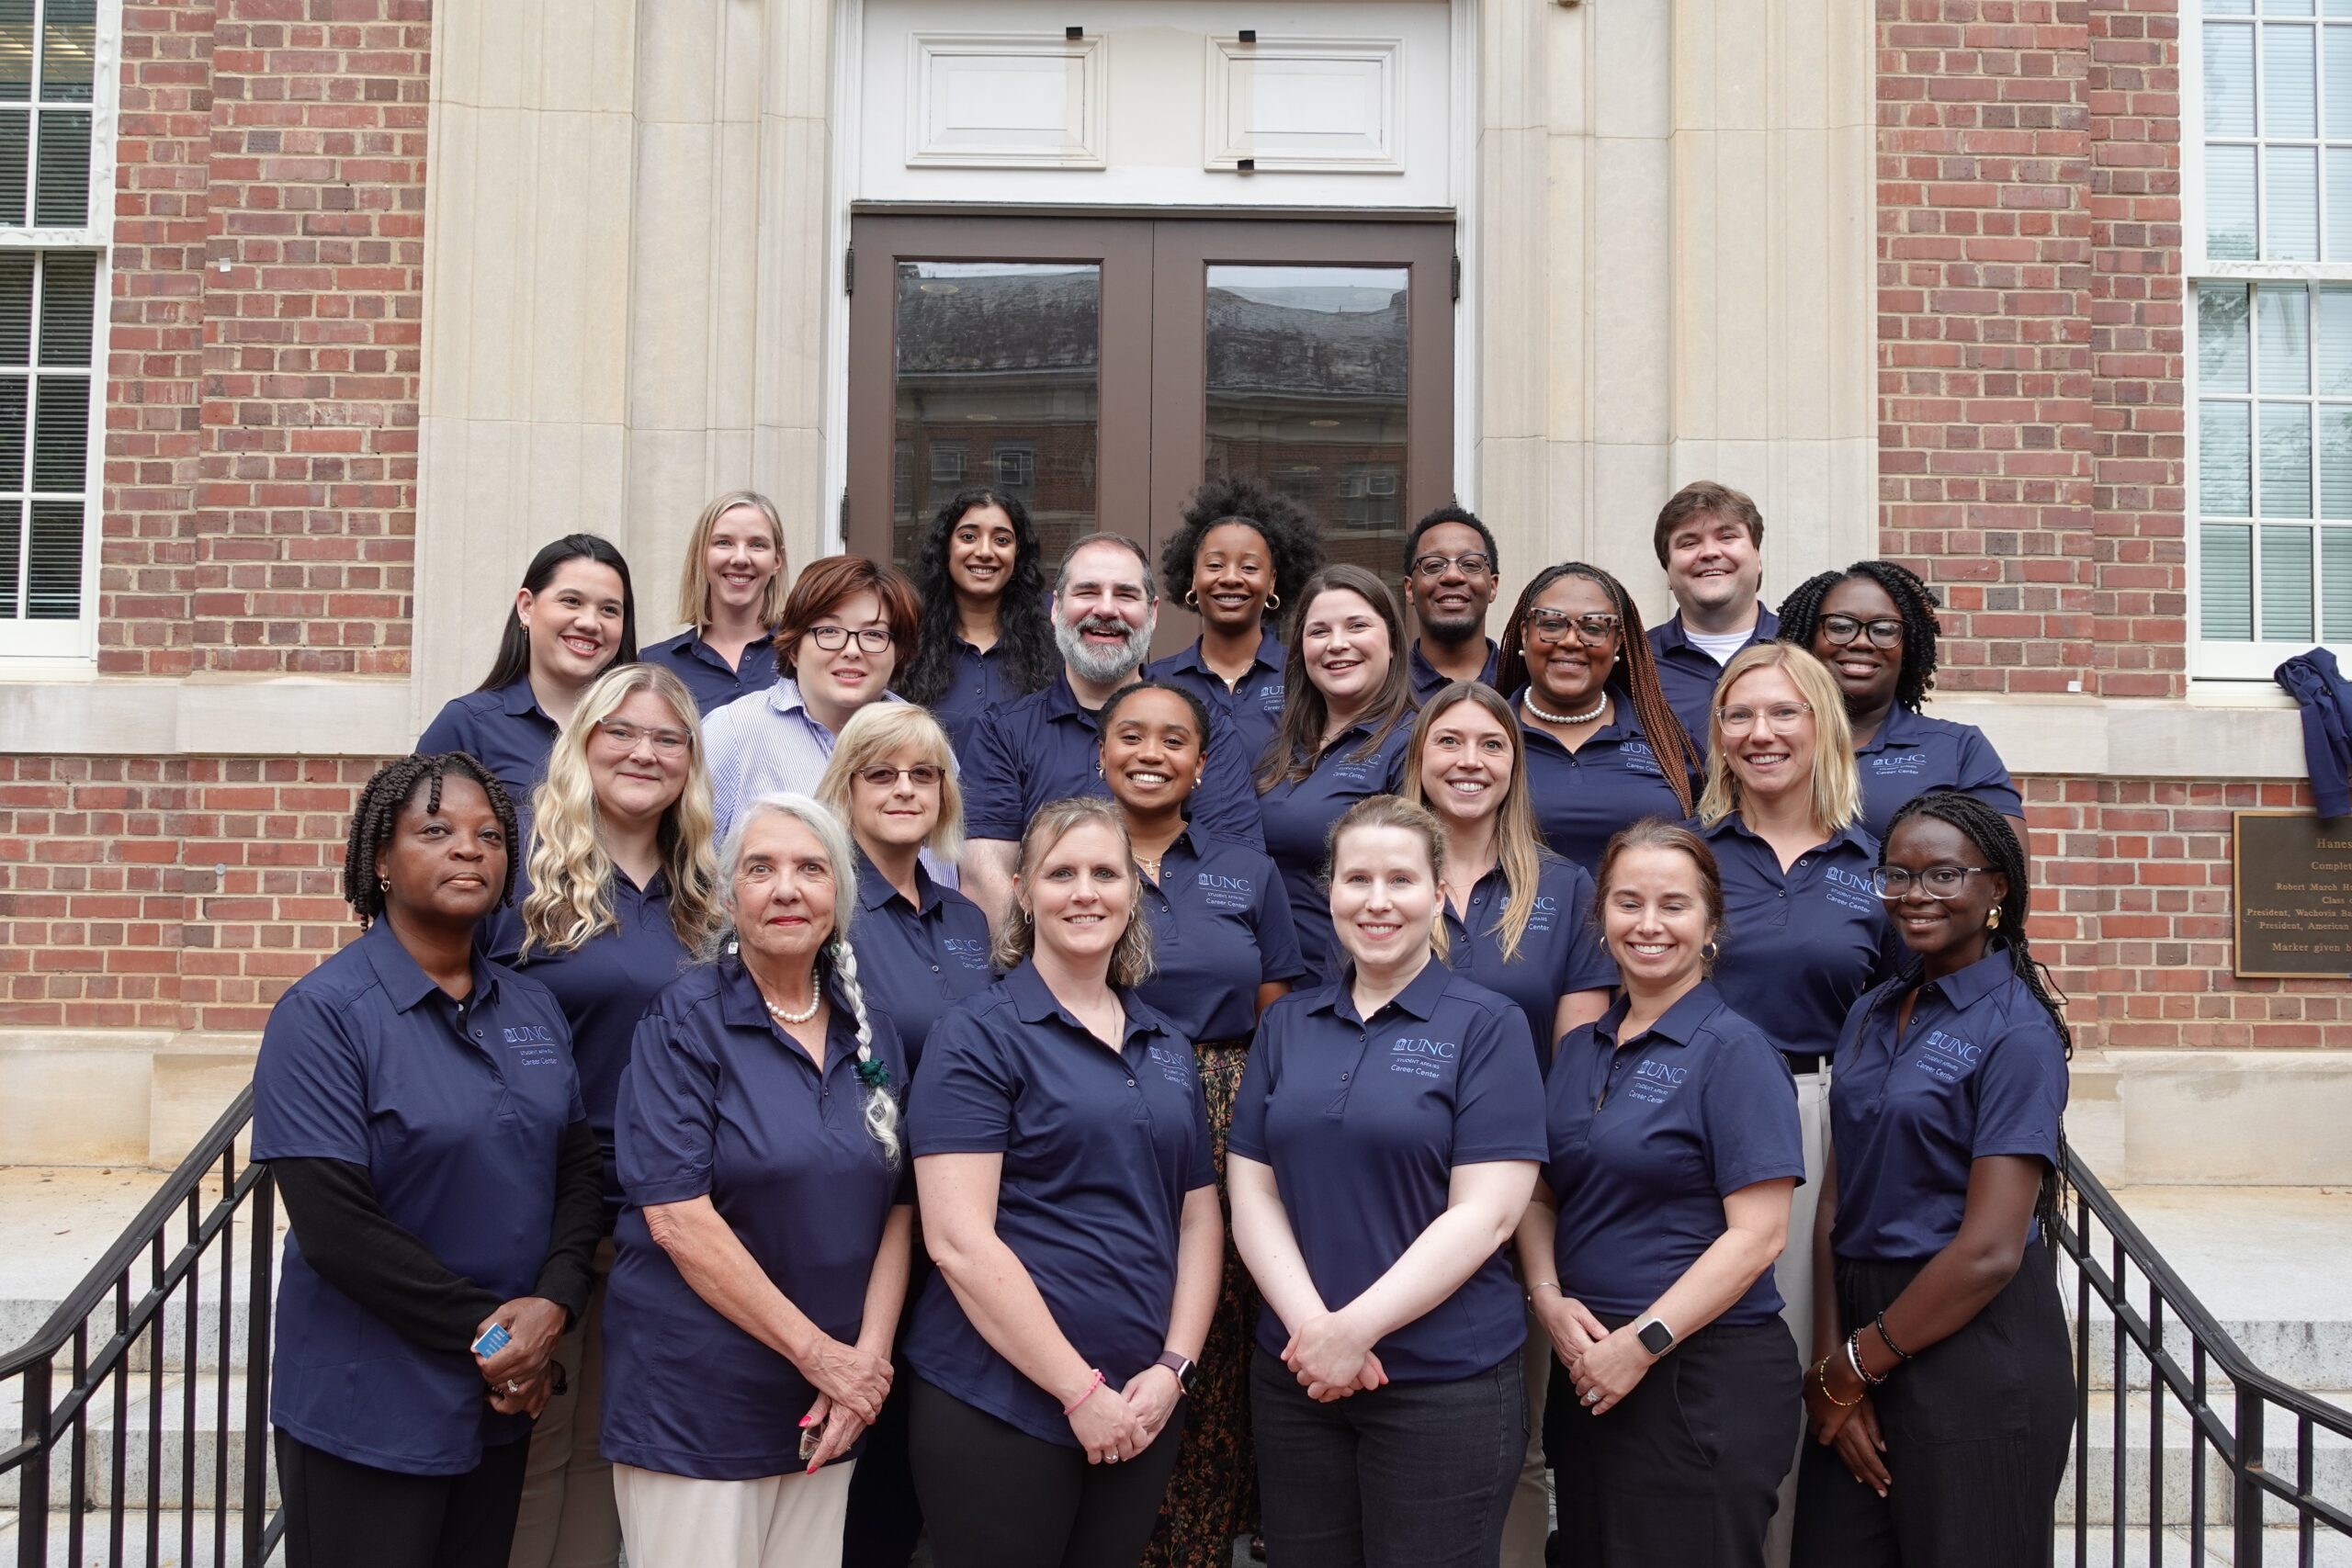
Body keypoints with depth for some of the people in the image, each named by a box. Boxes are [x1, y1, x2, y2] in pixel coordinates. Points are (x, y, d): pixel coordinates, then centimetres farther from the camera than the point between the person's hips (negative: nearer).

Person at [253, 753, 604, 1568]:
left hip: (501, 1403, 6)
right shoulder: (323, 1012, -12)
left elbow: (577, 1169, 7)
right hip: (368, 1413, -6)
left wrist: (553, 1303, -11)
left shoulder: (532, 1008, 7)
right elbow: (335, 1225, -18)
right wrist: (488, 1330, -15)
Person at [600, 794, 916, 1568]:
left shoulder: (871, 1031, 7)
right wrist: (817, 1352, -15)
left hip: (828, 1411, 5)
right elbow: (676, 1216, -16)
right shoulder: (684, 1021, -8)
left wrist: (869, 1352, -7)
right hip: (695, 1397, -5)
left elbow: (897, 1206, 8)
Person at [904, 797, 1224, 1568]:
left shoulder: (1166, 1047, 11)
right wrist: (1082, 1390, -15)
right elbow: (958, 1242, -15)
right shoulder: (978, 1037, -8)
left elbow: (1199, 1219, 13)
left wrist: (1172, 1367, -2)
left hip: (1141, 1410, 6)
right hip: (1000, 1406, -6)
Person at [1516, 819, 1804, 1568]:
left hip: (1704, 1377, -6)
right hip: (1587, 1367, 6)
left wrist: (1644, 1341, -18)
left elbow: (1757, 1235, -15)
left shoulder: (1734, 1050, -9)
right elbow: (1540, 1196, 14)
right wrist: (1549, 1300, -5)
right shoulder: (1579, 1050, 11)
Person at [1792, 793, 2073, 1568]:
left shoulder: (2016, 1031, -11)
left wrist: (1852, 1367, -9)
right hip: (1862, 1321, 6)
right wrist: (1831, 1363, -6)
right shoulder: (1871, 1017, 10)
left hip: (1973, 1349, -6)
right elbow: (1835, 1206, 6)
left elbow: (1990, 1251, -16)